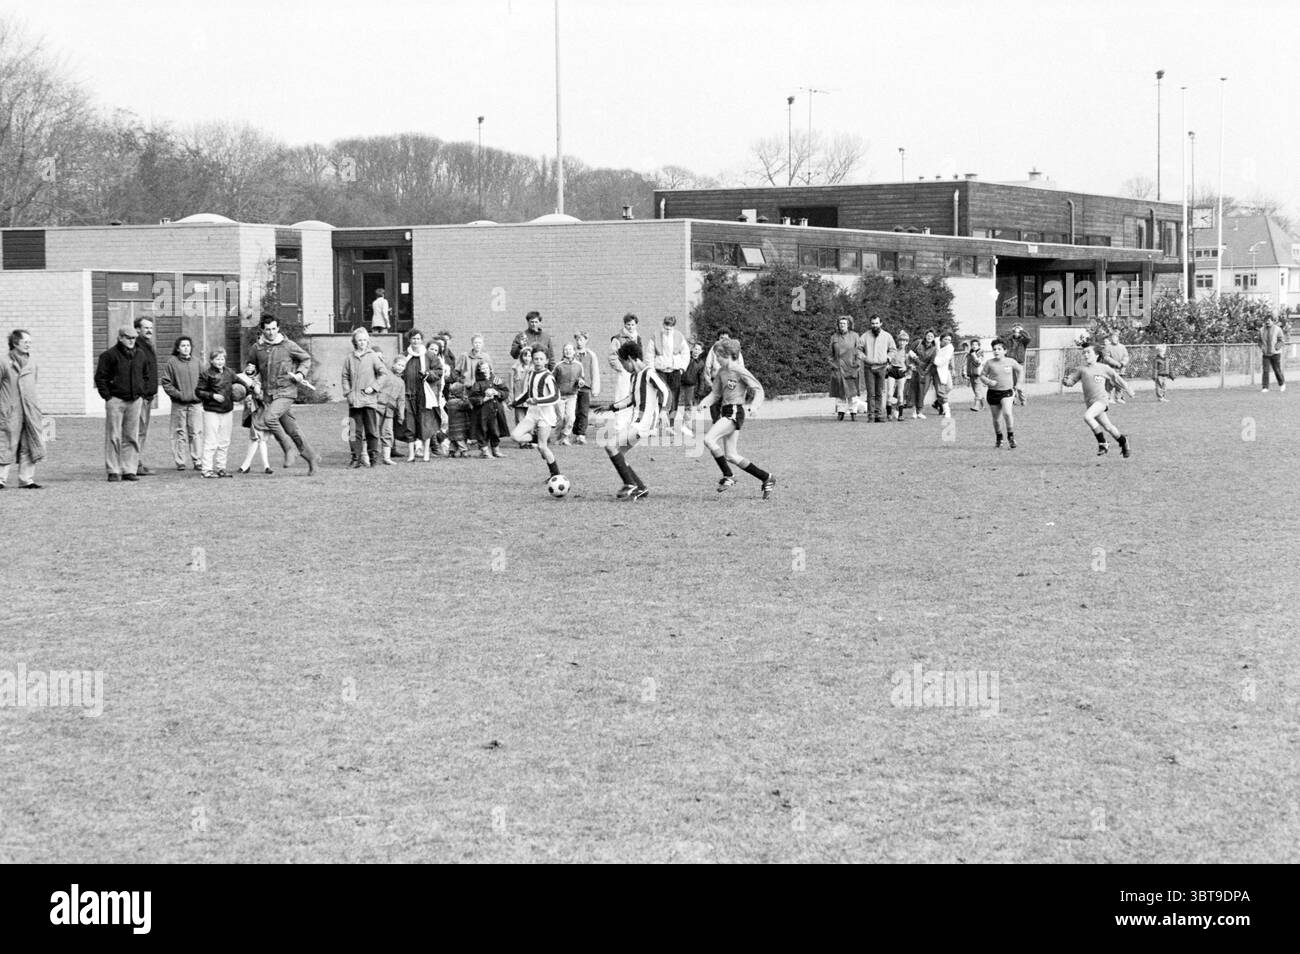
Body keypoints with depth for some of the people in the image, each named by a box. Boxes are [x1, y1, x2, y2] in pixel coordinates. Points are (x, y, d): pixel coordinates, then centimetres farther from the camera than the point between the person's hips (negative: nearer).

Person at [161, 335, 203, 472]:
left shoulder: (196, 362, 10)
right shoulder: (171, 362, -1)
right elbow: (165, 382, -3)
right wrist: (177, 394, -11)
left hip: (195, 403, 2)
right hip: (179, 404, -2)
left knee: (196, 433, -1)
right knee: (180, 433, 1)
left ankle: (198, 461, 2)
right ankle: (180, 462, 7)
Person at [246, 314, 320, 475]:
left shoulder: (288, 346, -3)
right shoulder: (257, 348, 4)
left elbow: (306, 359, 10)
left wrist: (301, 373, -6)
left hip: (286, 391, -4)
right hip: (270, 394, 4)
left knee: (270, 418, -27)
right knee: (292, 430, 9)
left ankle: (289, 447, -8)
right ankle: (312, 458, 23)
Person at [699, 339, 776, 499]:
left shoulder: (739, 371, -9)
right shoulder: (721, 372, 13)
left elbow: (758, 389, -8)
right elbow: (715, 394, 18)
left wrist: (755, 404, -25)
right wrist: (705, 403, -1)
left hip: (735, 412, -9)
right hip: (724, 412, 9)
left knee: (709, 439, -23)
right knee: (731, 456, 6)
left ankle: (728, 477, -14)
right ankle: (767, 478, 16)